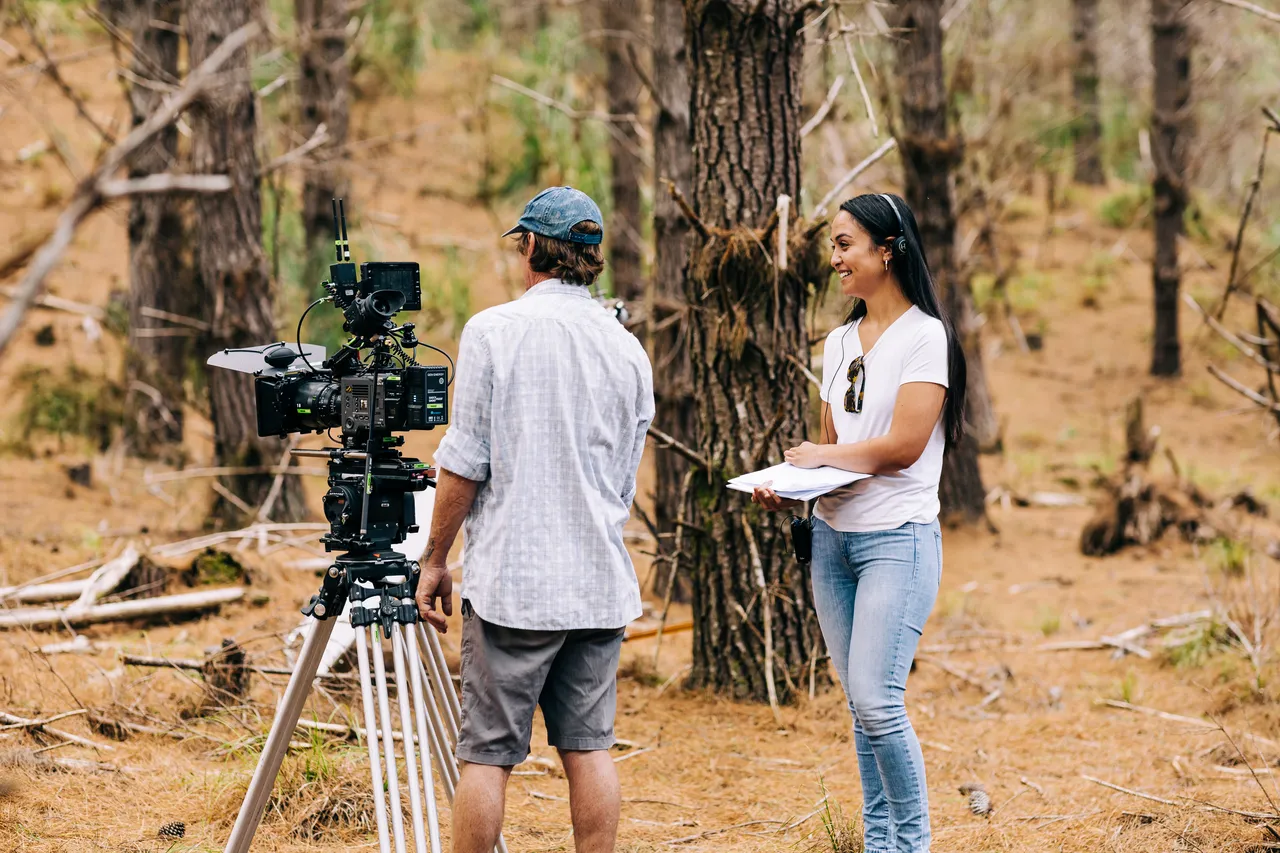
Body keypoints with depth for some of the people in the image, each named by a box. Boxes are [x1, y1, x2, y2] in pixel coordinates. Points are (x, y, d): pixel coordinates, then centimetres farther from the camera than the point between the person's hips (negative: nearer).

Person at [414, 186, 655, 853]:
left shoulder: (493, 330, -6)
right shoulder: (627, 349, 8)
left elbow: (464, 464, -7)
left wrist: (435, 560, 3)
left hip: (512, 579, -5)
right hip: (601, 580, 5)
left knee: (487, 752, -1)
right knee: (588, 747, 8)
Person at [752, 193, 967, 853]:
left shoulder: (924, 335, -8)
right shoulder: (839, 343, 14)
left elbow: (903, 445, -15)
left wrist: (821, 456, -4)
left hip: (898, 537, -7)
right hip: (832, 536, 7)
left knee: (876, 699, -14)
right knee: (860, 703, 8)